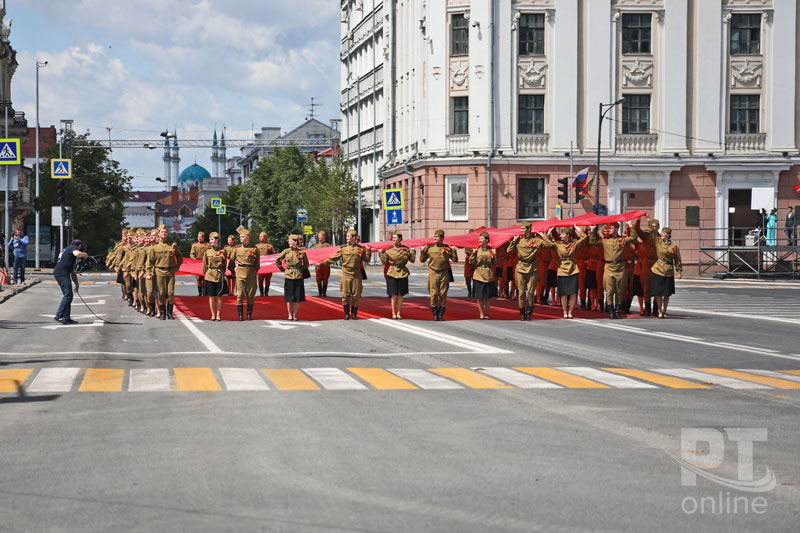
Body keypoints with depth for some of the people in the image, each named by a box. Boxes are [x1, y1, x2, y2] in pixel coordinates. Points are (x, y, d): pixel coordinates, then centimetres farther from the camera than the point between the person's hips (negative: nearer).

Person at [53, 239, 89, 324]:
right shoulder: (73, 248, 4)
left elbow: (73, 272, 34)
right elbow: (77, 253, -24)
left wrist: (76, 283, 33)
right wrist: (84, 254, -3)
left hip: (58, 273, 10)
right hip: (62, 274, -10)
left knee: (67, 296, 14)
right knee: (68, 295, -12)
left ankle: (66, 318, 14)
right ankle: (59, 316, -17)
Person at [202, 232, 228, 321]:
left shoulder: (222, 251, 2)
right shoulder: (207, 251, 3)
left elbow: (225, 264, 9)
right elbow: (204, 264, 9)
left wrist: (221, 273, 5)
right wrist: (205, 274, 7)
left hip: (220, 276, 0)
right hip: (210, 276, 1)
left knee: (219, 296, 1)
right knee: (211, 296, 2)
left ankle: (218, 315, 7)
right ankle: (213, 315, 11)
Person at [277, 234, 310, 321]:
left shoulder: (302, 253, 0)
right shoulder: (286, 251, 0)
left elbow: (306, 264, 15)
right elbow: (277, 261, 11)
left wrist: (300, 269, 6)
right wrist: (282, 269, 8)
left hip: (298, 277, 0)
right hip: (288, 276, 0)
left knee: (298, 297, 2)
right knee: (289, 297, 2)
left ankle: (295, 315, 13)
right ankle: (290, 315, 10)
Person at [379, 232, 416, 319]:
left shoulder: (406, 249, 1)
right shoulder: (389, 249, 2)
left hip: (403, 273, 0)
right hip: (392, 273, 0)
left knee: (400, 295, 4)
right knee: (394, 295, -2)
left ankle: (399, 313, 13)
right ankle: (393, 314, 7)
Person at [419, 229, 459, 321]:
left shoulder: (447, 248, 3)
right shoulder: (430, 248, 3)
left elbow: (455, 260, 6)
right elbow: (422, 260, 7)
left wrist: (454, 251, -8)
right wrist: (423, 251, -7)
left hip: (444, 273, 0)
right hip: (433, 273, 0)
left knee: (443, 294, 2)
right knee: (434, 294, -2)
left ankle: (441, 314, 10)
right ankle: (435, 314, 5)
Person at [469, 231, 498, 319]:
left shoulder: (490, 250, 4)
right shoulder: (477, 249, 2)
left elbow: (495, 264, 7)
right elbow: (471, 262, -3)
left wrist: (493, 257, -11)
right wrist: (473, 253, -15)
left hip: (489, 275, 1)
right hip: (479, 275, -1)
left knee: (489, 296, 3)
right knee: (479, 296, 1)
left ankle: (486, 314, 15)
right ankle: (481, 314, 12)